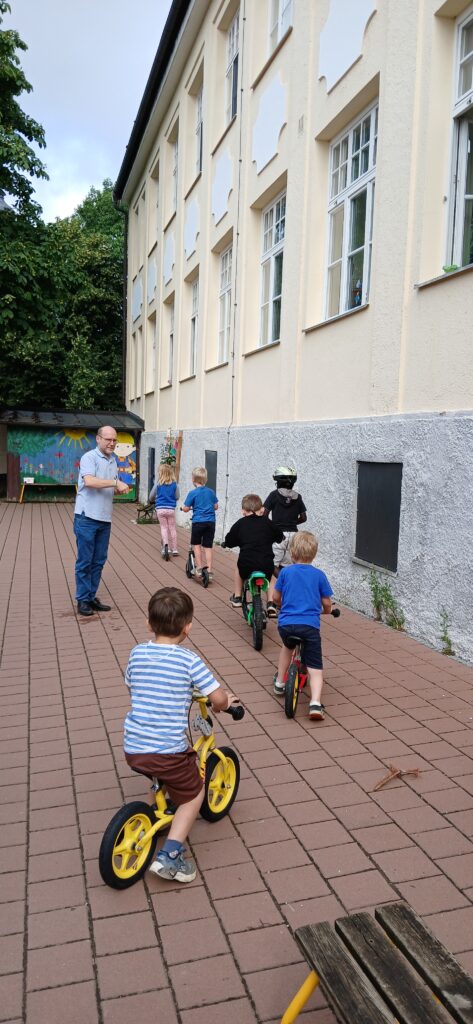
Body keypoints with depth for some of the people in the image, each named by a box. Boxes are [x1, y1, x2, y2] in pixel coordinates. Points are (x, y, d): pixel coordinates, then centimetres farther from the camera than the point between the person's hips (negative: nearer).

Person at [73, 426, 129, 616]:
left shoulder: (113, 461, 15)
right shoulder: (89, 457, -9)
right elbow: (89, 481, -25)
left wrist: (120, 489, 1)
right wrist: (115, 482, -26)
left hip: (105, 519, 7)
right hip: (87, 517, -7)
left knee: (99, 561, 11)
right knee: (84, 561, 0)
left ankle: (92, 597, 21)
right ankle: (82, 600, 9)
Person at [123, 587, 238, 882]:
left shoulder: (137, 653, 2)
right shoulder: (189, 660, -11)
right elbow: (219, 697, -12)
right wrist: (226, 702, 10)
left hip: (133, 749, 5)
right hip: (169, 751, -5)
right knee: (193, 795, 19)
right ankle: (170, 855, 9)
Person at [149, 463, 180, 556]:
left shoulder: (158, 484, -5)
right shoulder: (174, 484, -4)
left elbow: (151, 497, 4)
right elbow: (177, 497, 5)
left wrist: (155, 499, 27)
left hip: (160, 509, -1)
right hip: (171, 509, 1)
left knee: (164, 527, 9)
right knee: (172, 528, 10)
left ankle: (166, 547, -5)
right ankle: (174, 549, 12)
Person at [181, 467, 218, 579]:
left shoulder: (193, 493, -7)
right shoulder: (211, 492, 6)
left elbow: (186, 509, -5)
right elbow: (216, 506, 12)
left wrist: (183, 507, 17)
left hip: (198, 521, -3)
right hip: (211, 521, 3)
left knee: (196, 544, 15)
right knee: (208, 546, 10)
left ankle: (199, 568, 10)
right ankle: (209, 570, 8)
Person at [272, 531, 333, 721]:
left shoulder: (285, 572, 6)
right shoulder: (319, 575, 5)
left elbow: (276, 597, 14)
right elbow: (326, 602, 9)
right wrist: (327, 611, 32)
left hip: (286, 623, 2)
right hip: (310, 625, -2)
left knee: (288, 646, 35)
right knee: (315, 668, 3)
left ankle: (279, 682, 40)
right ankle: (315, 703, -14)